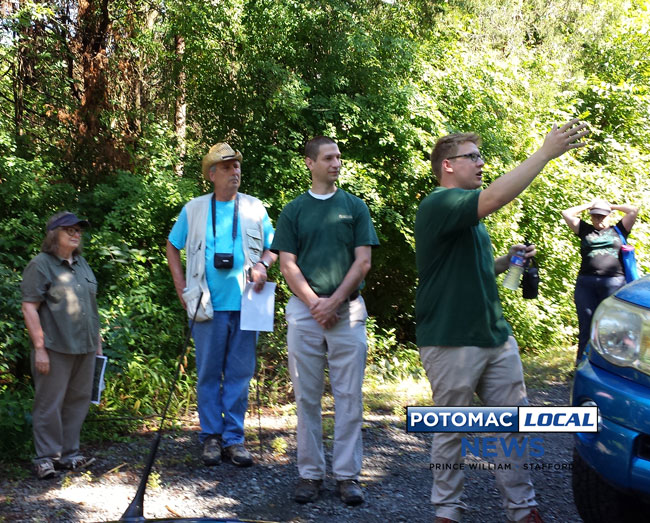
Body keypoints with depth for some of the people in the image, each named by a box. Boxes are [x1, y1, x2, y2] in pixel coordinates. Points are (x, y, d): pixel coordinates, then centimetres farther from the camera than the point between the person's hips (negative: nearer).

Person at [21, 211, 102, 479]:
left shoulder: (81, 263, 16)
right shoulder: (40, 265, -6)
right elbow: (29, 308, -11)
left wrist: (96, 338, 20)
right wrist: (39, 347, -17)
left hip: (84, 347, 7)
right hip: (55, 348, -7)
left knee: (78, 401, 11)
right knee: (49, 404, -2)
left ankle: (69, 453, 21)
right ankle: (46, 457, 7)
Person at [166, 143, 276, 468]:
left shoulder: (255, 208, 8)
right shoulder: (194, 210, 6)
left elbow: (272, 248, 15)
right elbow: (172, 247, 16)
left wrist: (263, 264, -7)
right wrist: (181, 289, 7)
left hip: (246, 305, 1)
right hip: (209, 307, -1)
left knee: (240, 374, 4)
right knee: (208, 374, 4)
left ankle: (234, 438, 12)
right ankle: (211, 436, 15)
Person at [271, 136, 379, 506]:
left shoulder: (355, 207, 8)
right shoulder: (293, 211, 8)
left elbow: (363, 261, 1)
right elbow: (288, 265, 2)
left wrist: (335, 301, -9)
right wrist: (314, 303, -10)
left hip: (348, 309, 0)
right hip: (305, 309, 0)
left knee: (349, 397, 0)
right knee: (307, 397, 3)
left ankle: (347, 475, 6)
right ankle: (310, 473, 11)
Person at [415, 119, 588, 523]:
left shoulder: (469, 216, 17)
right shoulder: (439, 205, -13)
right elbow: (496, 197, -30)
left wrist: (507, 261, 8)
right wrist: (547, 152, -27)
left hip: (496, 336, 9)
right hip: (451, 341, -8)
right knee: (452, 430, 4)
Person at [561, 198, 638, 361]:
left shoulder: (618, 230, 16)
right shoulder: (586, 231, 18)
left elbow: (633, 211, 9)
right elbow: (566, 214, 13)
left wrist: (612, 206, 17)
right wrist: (589, 205, 18)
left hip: (614, 282, -1)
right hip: (586, 284, 1)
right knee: (586, 327, 2)